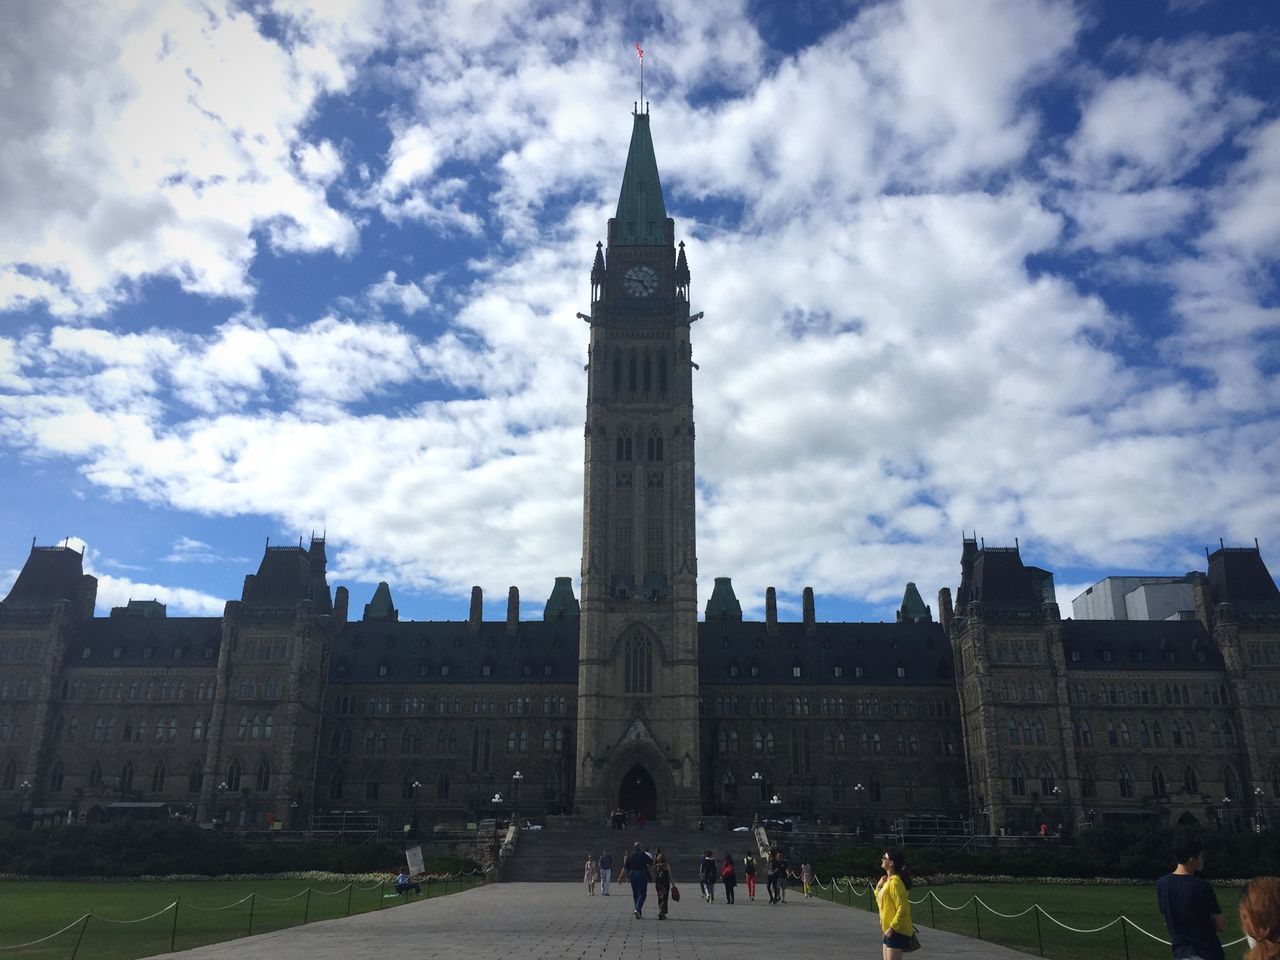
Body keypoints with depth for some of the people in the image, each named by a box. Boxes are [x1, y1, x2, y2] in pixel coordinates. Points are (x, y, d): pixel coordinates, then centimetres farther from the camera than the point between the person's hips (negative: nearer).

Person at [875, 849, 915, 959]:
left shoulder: (895, 882, -18)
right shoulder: (888, 881, 11)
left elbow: (902, 909, -22)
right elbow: (882, 904, 19)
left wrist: (892, 928, -21)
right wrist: (878, 888, 5)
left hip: (896, 931, -10)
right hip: (889, 930, 10)